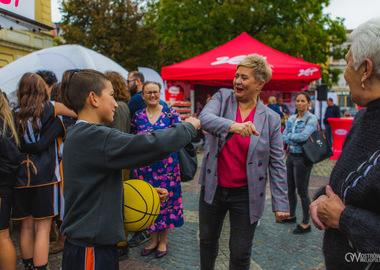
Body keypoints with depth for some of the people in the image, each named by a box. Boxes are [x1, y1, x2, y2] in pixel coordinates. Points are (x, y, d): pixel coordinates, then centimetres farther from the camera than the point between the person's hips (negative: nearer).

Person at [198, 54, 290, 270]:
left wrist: (280, 202, -8)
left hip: (245, 194, -2)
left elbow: (277, 164, -4)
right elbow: (205, 118, -25)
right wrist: (233, 126, -45)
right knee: (207, 240, 21)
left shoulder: (271, 118, -7)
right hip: (213, 188, 2)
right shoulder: (222, 97, -4)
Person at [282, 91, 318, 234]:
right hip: (291, 155, 7)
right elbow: (284, 137, 5)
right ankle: (292, 215, 35)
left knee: (302, 191, -2)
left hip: (302, 158, -7)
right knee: (290, 189, 17)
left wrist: (290, 136, -9)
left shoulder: (312, 119, -10)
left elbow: (304, 136, -24)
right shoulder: (291, 118, 9)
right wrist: (296, 140, -12)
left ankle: (306, 223, 10)